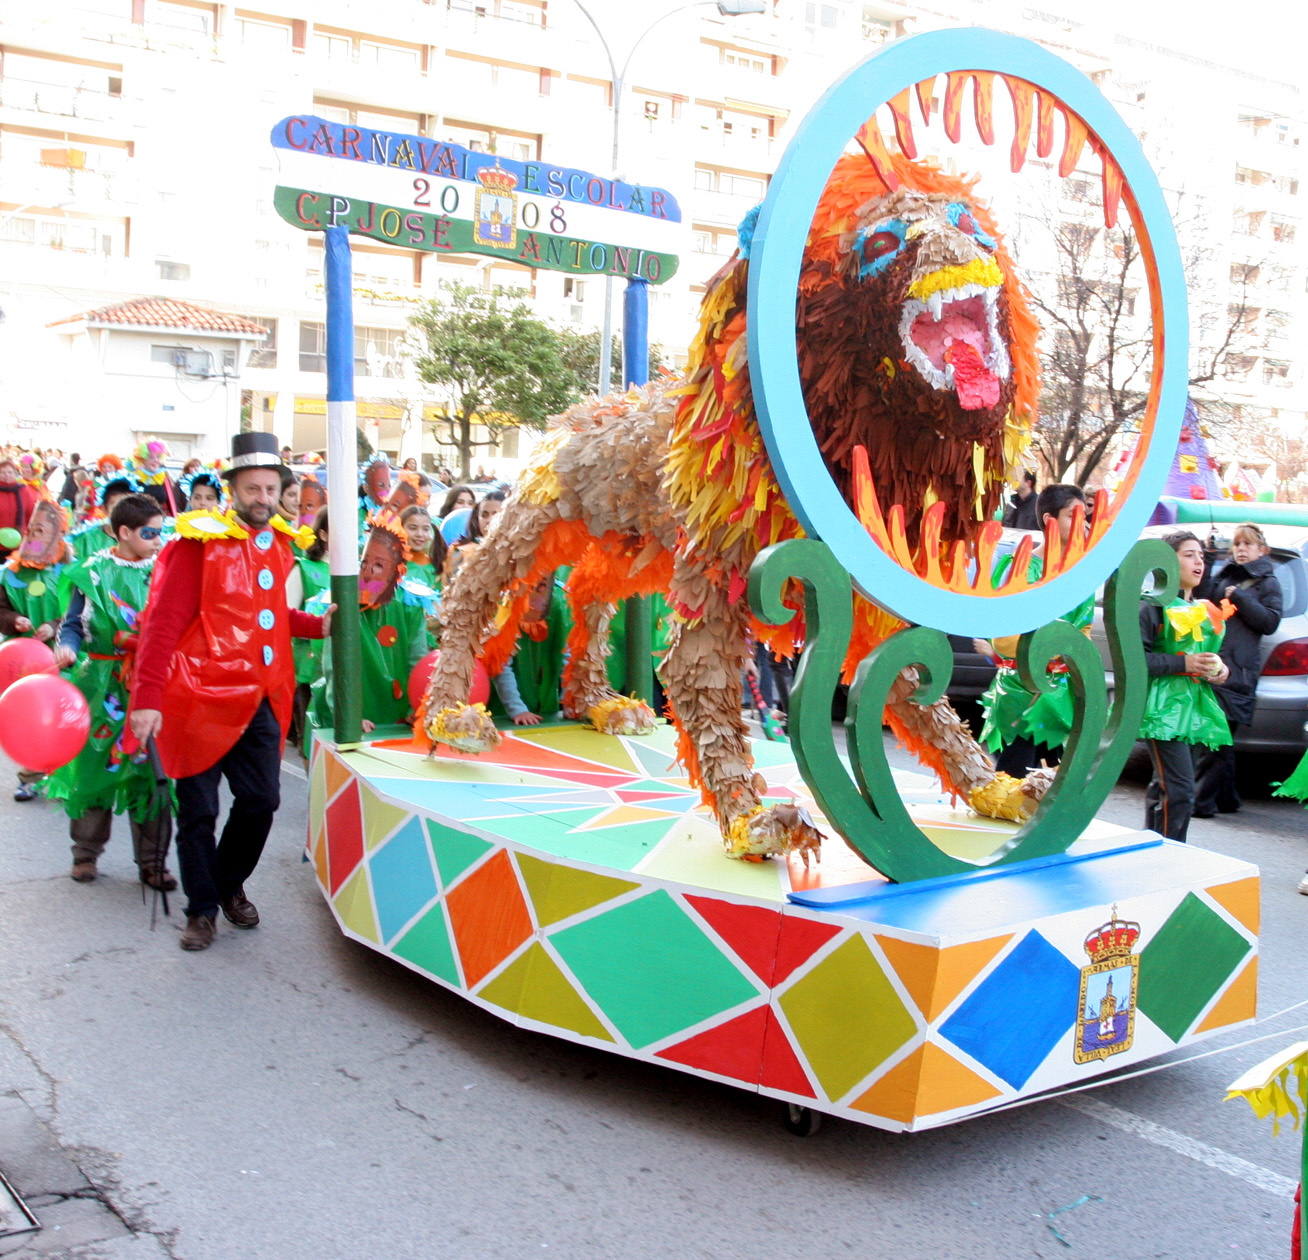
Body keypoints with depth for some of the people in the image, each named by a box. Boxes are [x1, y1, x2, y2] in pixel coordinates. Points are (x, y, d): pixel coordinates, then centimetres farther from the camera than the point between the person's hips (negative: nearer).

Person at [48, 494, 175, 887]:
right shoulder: (92, 573, -1)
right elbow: (73, 625, 1)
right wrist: (67, 648, -18)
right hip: (102, 687, -1)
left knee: (150, 768, 2)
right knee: (94, 764, 7)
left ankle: (152, 861, 12)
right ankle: (85, 851, 25)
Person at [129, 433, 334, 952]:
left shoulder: (280, 543, 9)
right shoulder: (199, 542, -11)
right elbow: (162, 623, -14)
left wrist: (317, 625, 4)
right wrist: (147, 700, -19)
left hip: (261, 699, 5)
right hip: (203, 696, -5)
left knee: (262, 800, 6)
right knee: (198, 810, 5)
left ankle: (230, 885, 30)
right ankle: (202, 908, 21)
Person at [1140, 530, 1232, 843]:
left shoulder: (1204, 610, 19)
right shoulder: (1154, 606, -5)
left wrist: (1220, 669, 9)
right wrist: (1184, 663, -18)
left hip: (1194, 708, 8)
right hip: (1163, 709, -8)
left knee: (1163, 788, 13)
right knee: (1179, 791, -15)